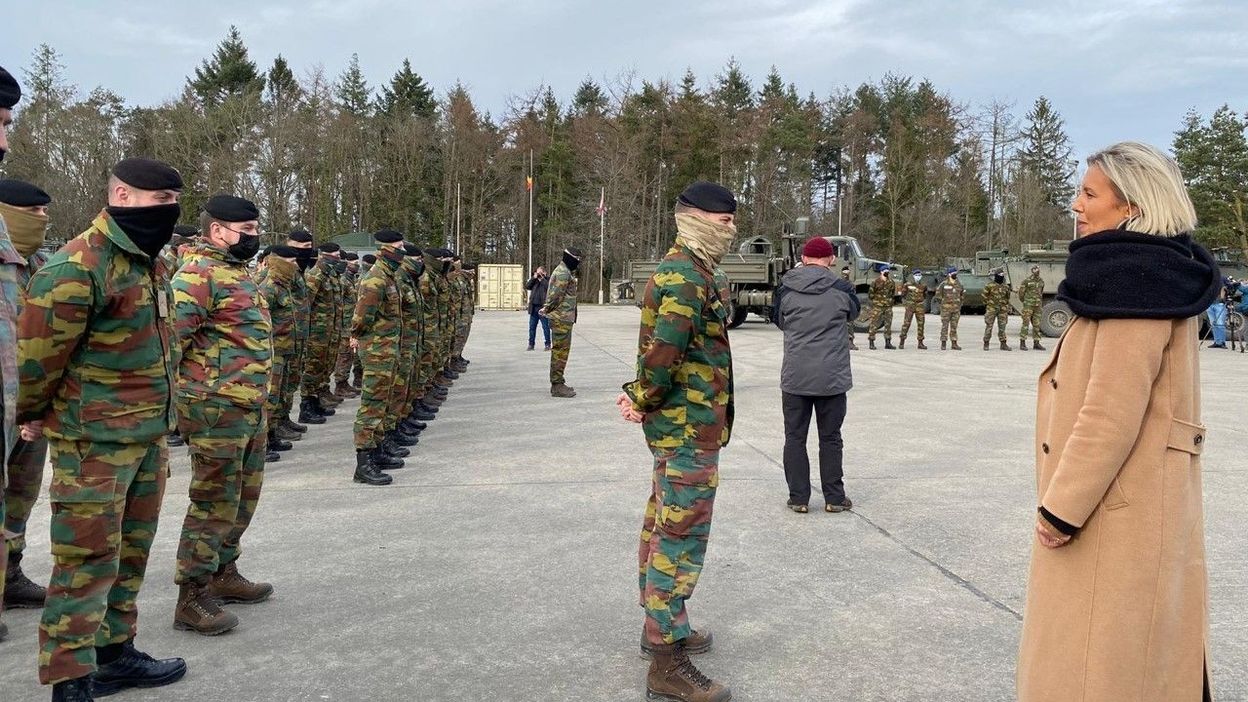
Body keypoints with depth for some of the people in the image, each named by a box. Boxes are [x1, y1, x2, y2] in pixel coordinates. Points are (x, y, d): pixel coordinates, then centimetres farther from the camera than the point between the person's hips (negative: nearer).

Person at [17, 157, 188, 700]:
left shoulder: (151, 264, 12)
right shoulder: (76, 268, -18)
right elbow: (38, 351, -12)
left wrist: (159, 428, 19)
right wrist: (32, 416, 2)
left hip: (149, 438, 9)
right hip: (94, 443, -9)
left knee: (130, 554, 17)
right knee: (87, 562, -3)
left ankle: (116, 655, 31)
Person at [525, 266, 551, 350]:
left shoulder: (548, 279, 1)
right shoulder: (534, 280, 16)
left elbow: (550, 287, -17)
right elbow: (527, 286, 5)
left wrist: (542, 279, -12)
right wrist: (534, 278, -2)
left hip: (543, 307, -5)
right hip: (534, 307, 5)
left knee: (545, 327, -1)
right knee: (532, 327, 7)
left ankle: (548, 344, 6)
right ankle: (531, 344, 13)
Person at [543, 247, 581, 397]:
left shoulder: (563, 271, 18)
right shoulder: (563, 273, -17)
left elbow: (554, 295, 20)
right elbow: (556, 295, -20)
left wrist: (547, 309, 10)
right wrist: (547, 309, -7)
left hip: (563, 318, 11)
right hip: (562, 317, -11)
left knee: (560, 351, 15)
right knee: (560, 351, -8)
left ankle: (558, 383, 22)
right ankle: (557, 386, -6)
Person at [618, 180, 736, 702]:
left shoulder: (685, 270, 14)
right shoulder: (687, 277, -20)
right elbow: (663, 351, -30)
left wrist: (643, 396, 0)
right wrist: (644, 400, -14)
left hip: (677, 424, 11)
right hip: (692, 426, -11)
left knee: (663, 524, 19)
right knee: (681, 539, -6)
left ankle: (660, 625, 35)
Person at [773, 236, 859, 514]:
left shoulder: (786, 289, -3)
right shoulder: (841, 288, -6)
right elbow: (854, 313, 14)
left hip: (795, 376, 0)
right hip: (832, 376, 0)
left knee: (795, 437, 9)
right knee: (830, 438, 11)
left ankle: (798, 498, 11)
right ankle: (834, 498, 16)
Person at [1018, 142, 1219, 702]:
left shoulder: (1133, 280, -17)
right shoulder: (1150, 275, 15)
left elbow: (1113, 411, -23)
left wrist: (1062, 508, -17)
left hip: (1116, 516, -10)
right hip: (1122, 511, 10)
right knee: (1138, 655, 18)